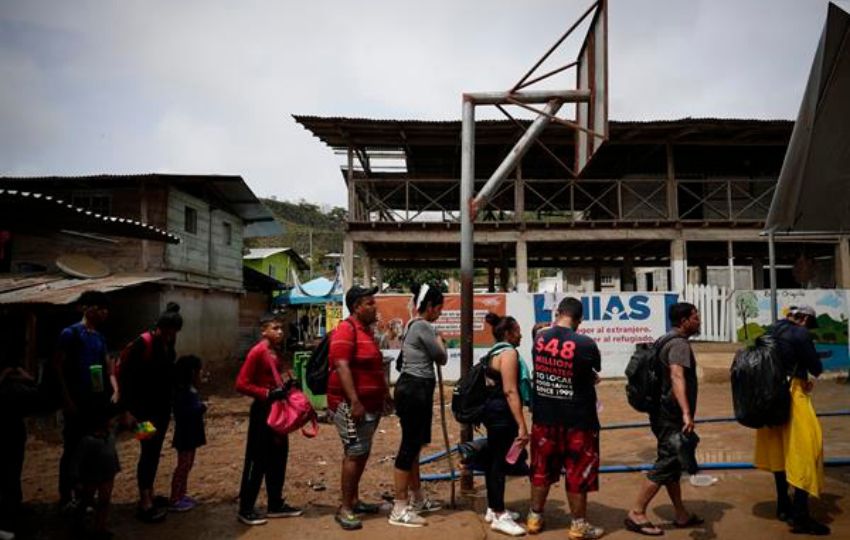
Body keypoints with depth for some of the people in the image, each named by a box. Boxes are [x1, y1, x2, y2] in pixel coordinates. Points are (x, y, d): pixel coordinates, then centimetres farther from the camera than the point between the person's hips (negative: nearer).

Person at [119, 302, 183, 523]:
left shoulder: (168, 345, 5)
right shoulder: (141, 344, -16)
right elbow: (124, 376, -16)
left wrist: (170, 405, 15)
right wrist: (128, 409, -18)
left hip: (162, 407, 7)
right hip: (144, 408, -7)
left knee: (155, 451, 13)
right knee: (148, 451, -5)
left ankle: (150, 495, 25)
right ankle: (144, 504, 3)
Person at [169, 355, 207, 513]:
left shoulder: (190, 389, 8)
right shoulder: (182, 391, -22)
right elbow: (183, 413, -29)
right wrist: (201, 407, -21)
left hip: (191, 433, 10)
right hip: (185, 434, -10)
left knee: (187, 465, 17)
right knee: (183, 465, -2)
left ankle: (181, 495, 28)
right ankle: (174, 500, 6)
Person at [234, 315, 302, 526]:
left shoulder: (277, 353, 11)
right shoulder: (257, 352, -15)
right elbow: (241, 384, -19)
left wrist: (289, 384, 2)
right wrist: (268, 394, -24)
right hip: (263, 411, -9)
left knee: (278, 459, 13)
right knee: (258, 461, -1)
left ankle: (275, 505, 24)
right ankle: (245, 509, 10)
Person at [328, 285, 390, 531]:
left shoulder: (367, 330, 15)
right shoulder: (346, 330, -15)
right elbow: (342, 367, -24)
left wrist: (386, 392, 22)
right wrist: (354, 402, -28)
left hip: (370, 403, 10)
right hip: (352, 404, -9)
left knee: (361, 453, 15)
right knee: (354, 453, -6)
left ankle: (354, 500, 26)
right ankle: (344, 509, 3)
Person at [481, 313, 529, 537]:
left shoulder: (495, 352, 15)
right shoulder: (508, 352, -15)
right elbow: (510, 391, -22)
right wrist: (522, 425, -23)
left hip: (493, 410, 10)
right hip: (503, 413, -10)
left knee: (494, 459, 16)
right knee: (500, 462, -5)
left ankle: (493, 509, 26)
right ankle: (499, 516, 2)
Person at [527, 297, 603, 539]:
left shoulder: (539, 338, -5)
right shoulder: (585, 344, -18)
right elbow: (594, 374, -3)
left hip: (544, 416, 4)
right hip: (577, 419, -4)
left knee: (542, 468, 18)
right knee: (578, 472, 10)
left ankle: (535, 517, 30)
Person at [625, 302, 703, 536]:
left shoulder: (667, 341, 14)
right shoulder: (680, 344, -17)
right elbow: (677, 376, -34)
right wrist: (686, 413, -46)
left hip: (666, 414, 10)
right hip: (672, 416, -10)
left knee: (673, 464, 15)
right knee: (665, 465, -5)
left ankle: (681, 514, 25)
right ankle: (636, 514, -1)